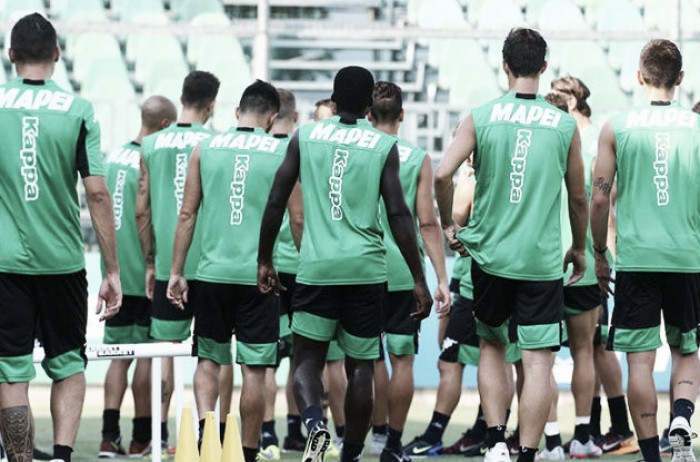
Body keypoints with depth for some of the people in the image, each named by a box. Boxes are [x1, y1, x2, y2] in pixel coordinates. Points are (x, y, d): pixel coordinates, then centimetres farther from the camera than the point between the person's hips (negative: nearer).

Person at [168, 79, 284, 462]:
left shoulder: (205, 149, 6)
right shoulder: (283, 154, 1)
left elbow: (187, 215, 6)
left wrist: (176, 272, 10)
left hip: (212, 272, 2)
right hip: (259, 274, -2)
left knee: (209, 358, 14)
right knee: (254, 368, 5)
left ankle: (204, 422, -9)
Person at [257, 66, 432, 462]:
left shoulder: (305, 138, 6)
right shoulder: (384, 146, 2)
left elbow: (277, 202, 6)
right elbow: (398, 214, -3)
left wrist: (265, 261, 16)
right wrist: (419, 280, 0)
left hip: (316, 267, 0)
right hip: (366, 268, 0)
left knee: (308, 359, 7)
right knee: (361, 366, 9)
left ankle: (314, 423, -22)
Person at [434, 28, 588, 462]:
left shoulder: (481, 117, -2)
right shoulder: (565, 125, 0)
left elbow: (442, 175, -10)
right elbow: (579, 197, 8)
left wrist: (449, 224, 7)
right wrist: (579, 249, 23)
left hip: (489, 254, 2)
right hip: (542, 261, -1)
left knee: (492, 347, 19)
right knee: (538, 361, 0)